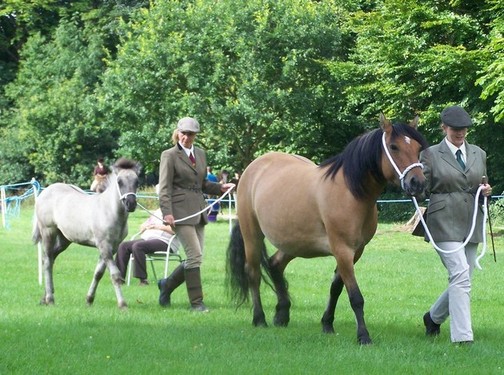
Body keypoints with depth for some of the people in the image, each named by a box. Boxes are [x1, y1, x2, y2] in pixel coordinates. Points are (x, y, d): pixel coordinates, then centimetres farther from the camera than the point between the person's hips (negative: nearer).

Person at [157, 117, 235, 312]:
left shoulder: (200, 154, 15)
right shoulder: (169, 156, -4)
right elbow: (165, 187, -10)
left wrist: (220, 188, 5)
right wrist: (167, 213, -21)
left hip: (198, 211, 7)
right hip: (181, 211, -7)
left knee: (195, 258, 7)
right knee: (195, 255, -12)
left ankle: (167, 285, 29)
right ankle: (196, 302, -5)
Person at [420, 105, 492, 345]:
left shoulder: (478, 154, 14)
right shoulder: (430, 155, 1)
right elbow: (422, 189, 2)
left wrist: (486, 191, 0)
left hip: (471, 224, 6)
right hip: (444, 223, -5)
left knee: (461, 280, 8)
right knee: (460, 276, -17)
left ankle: (434, 317, 35)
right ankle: (462, 336, -17)